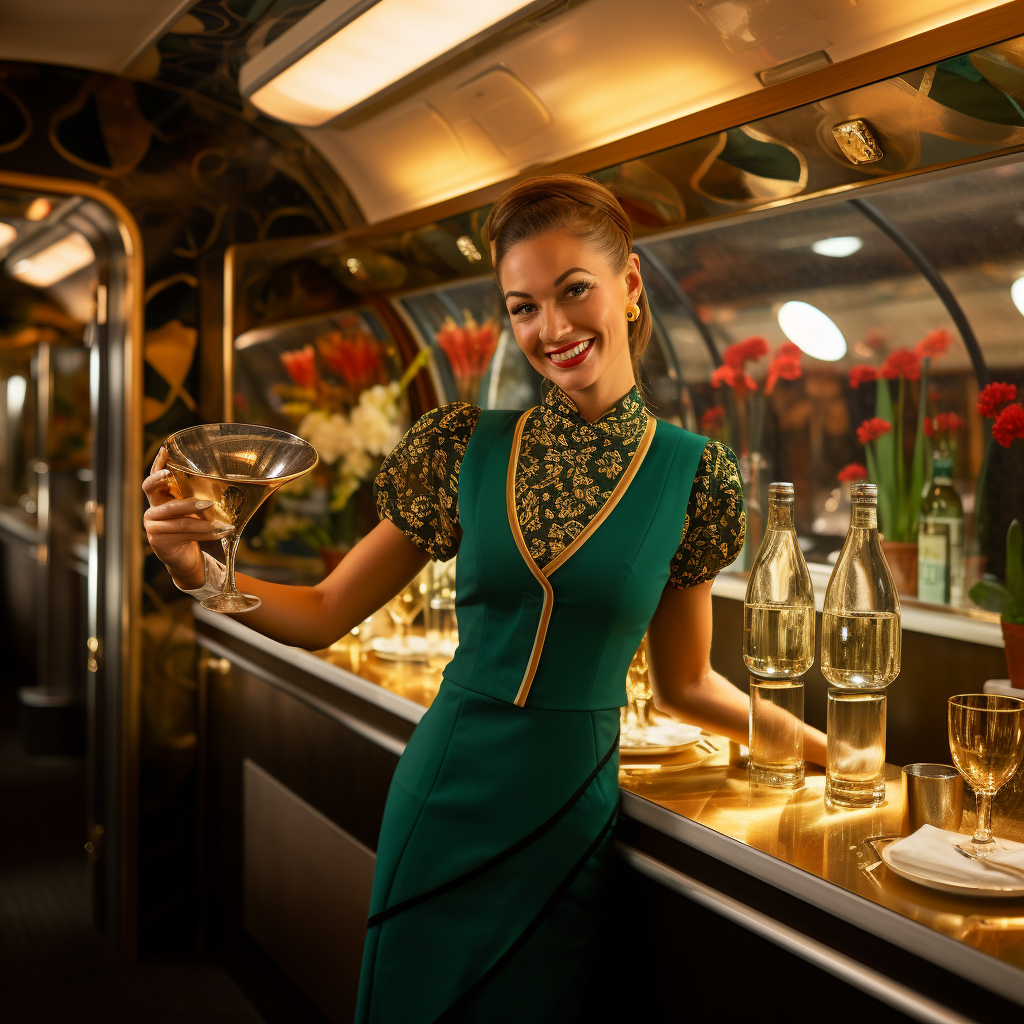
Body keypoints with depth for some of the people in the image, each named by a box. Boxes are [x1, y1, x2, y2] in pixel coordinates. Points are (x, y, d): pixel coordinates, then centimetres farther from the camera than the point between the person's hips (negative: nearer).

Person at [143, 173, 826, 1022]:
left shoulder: (694, 475, -5)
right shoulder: (464, 449, -4)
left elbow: (684, 684, 8)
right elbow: (324, 615, 1)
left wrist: (832, 748, 11)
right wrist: (199, 570, -14)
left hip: (569, 829, 0)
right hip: (441, 808, 1)